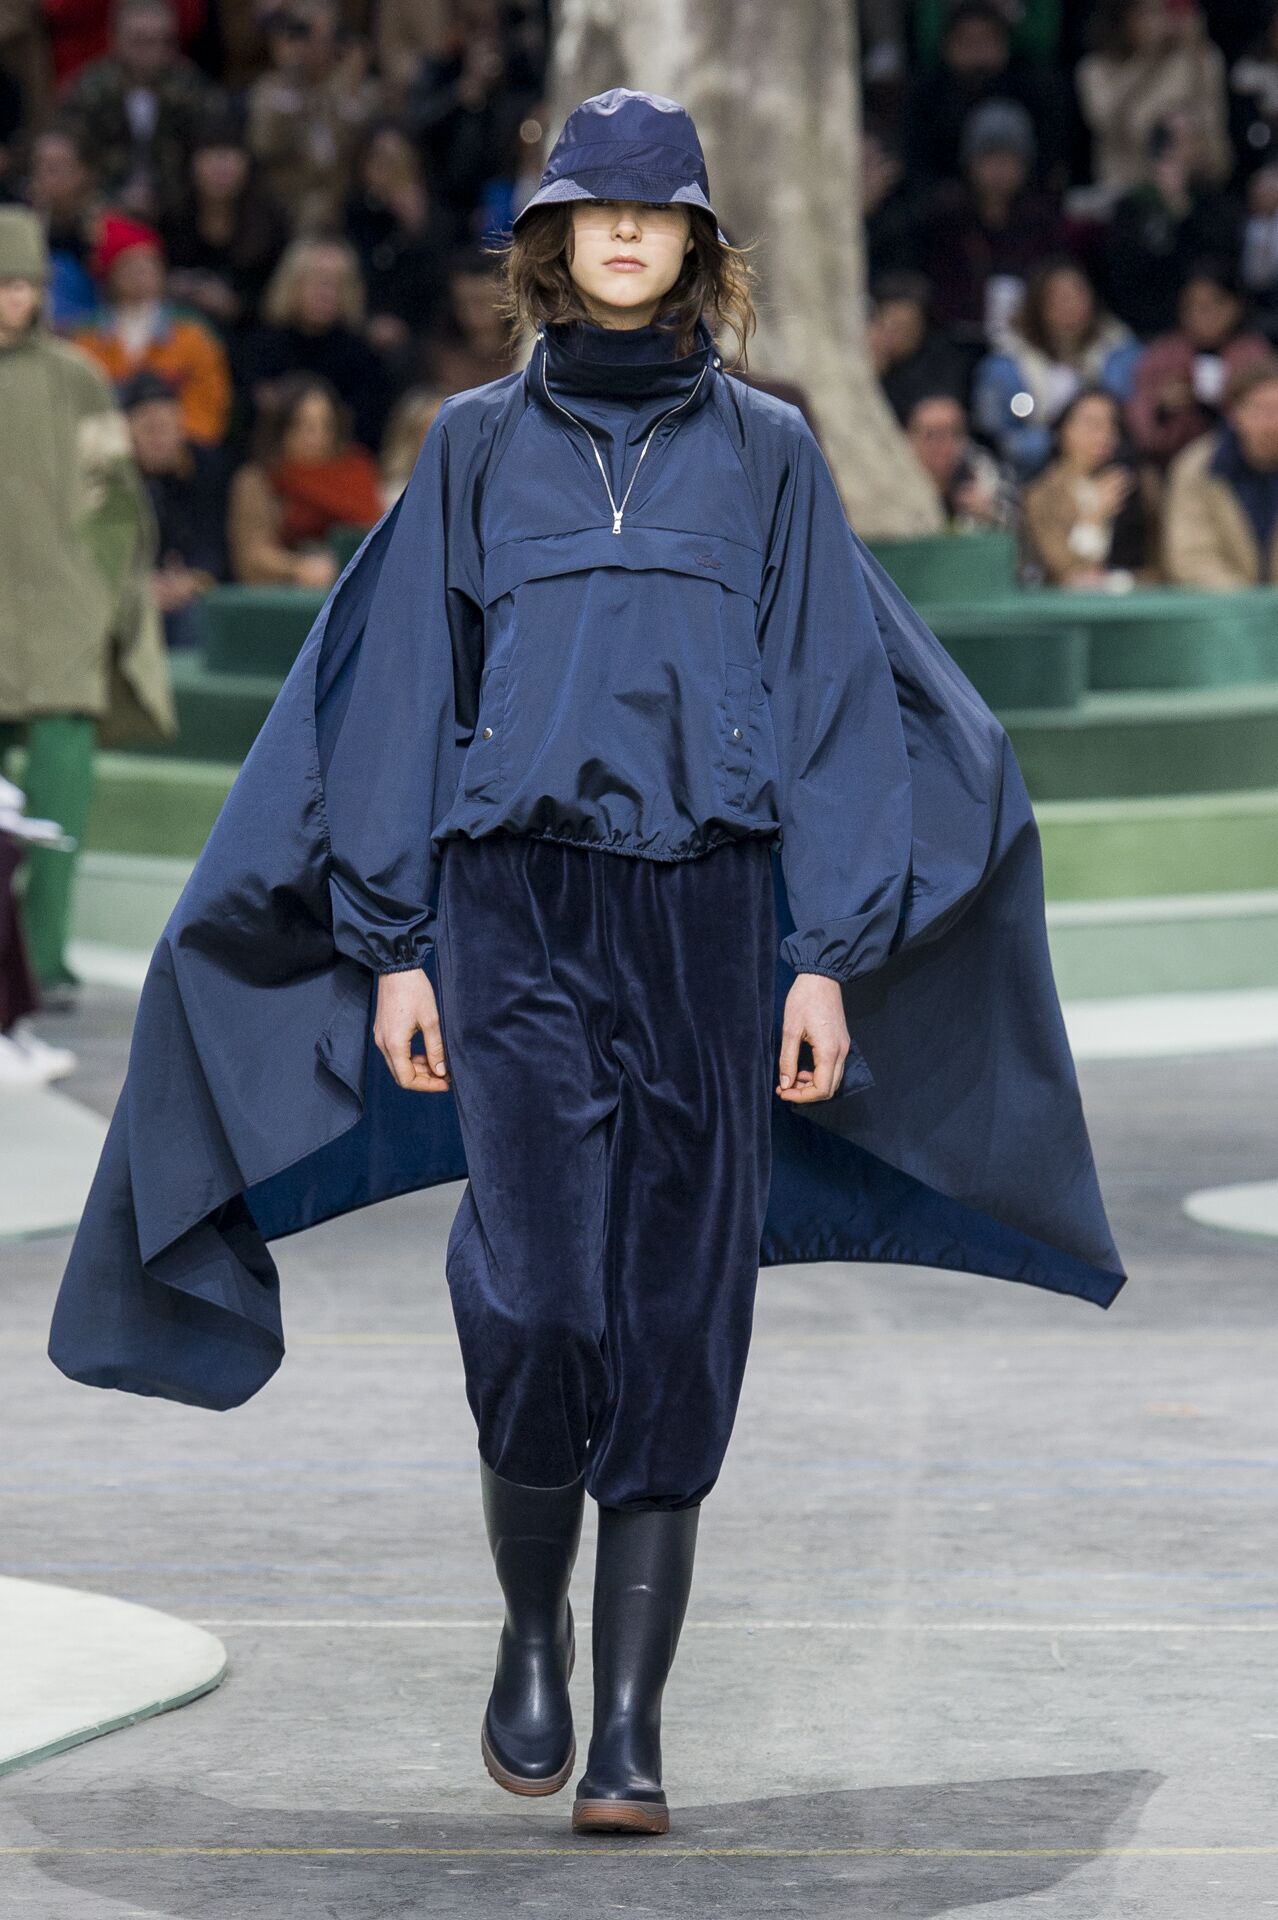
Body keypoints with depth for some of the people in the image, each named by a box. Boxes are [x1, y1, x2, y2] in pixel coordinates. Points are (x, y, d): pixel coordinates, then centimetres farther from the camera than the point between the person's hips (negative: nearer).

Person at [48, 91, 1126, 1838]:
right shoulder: (478, 446, 10)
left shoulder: (765, 453, 10)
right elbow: (404, 697, 10)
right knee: (533, 1295, -15)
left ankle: (631, 1719, 2)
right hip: (517, 905, -1)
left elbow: (834, 704, 8)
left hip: (708, 908, 1)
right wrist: (395, 949, 3)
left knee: (676, 1318, -3)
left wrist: (828, 959, 0)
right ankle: (532, 1626, 10)